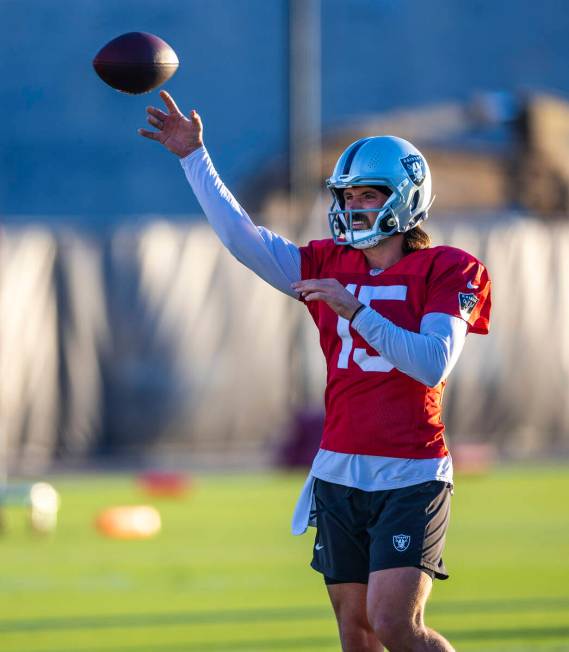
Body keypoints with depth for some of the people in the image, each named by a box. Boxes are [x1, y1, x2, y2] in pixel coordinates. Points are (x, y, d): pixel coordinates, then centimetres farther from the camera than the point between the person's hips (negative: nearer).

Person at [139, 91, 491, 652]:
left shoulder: (446, 271, -4)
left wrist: (355, 310, -22)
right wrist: (194, 158, 3)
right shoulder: (329, 266, 10)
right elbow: (243, 239, 8)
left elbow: (433, 364, -17)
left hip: (410, 479, -5)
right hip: (339, 475, 6)